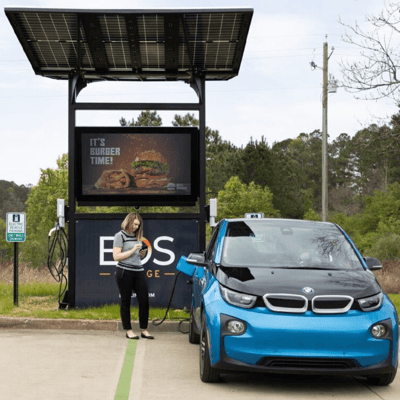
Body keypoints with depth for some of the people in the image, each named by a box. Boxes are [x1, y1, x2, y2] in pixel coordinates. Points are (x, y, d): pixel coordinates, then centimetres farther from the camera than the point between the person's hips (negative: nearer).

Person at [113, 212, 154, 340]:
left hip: (139, 271, 6)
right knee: (126, 302, 3)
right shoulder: (120, 235, -3)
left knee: (144, 300, 0)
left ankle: (144, 330, 9)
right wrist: (133, 250, -14)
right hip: (125, 272, -6)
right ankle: (128, 331, 11)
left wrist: (142, 254, 5)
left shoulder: (137, 236, 17)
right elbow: (116, 256, -11)